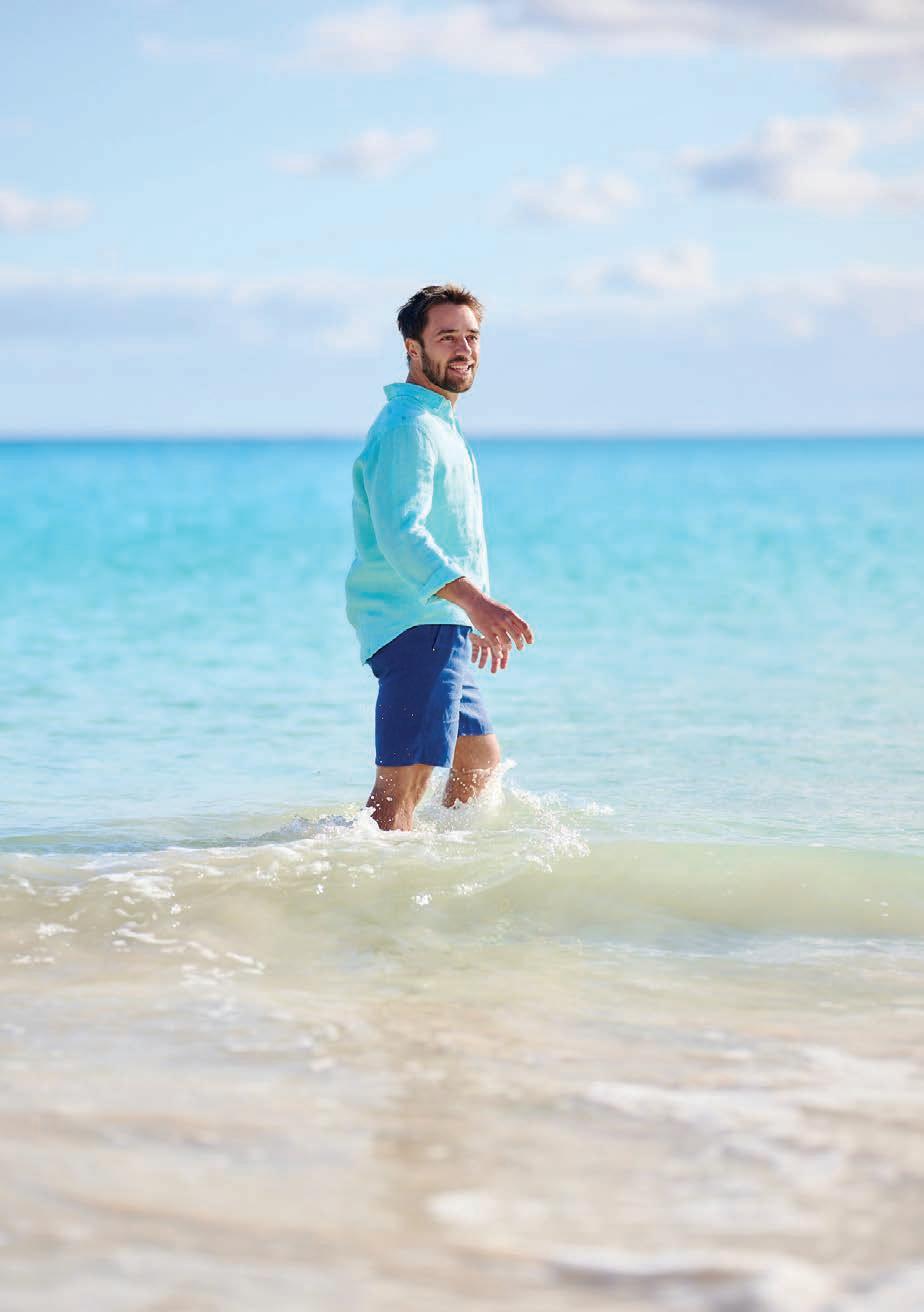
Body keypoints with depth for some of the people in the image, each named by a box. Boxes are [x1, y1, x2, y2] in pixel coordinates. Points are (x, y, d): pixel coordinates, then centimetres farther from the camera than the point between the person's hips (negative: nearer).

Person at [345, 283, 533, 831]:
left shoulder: (439, 424, 20)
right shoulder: (408, 426, -15)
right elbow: (400, 536, -28)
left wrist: (476, 620, 35)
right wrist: (476, 602, -40)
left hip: (442, 630, 11)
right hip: (418, 626, -11)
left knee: (481, 758, 20)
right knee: (401, 787, -14)